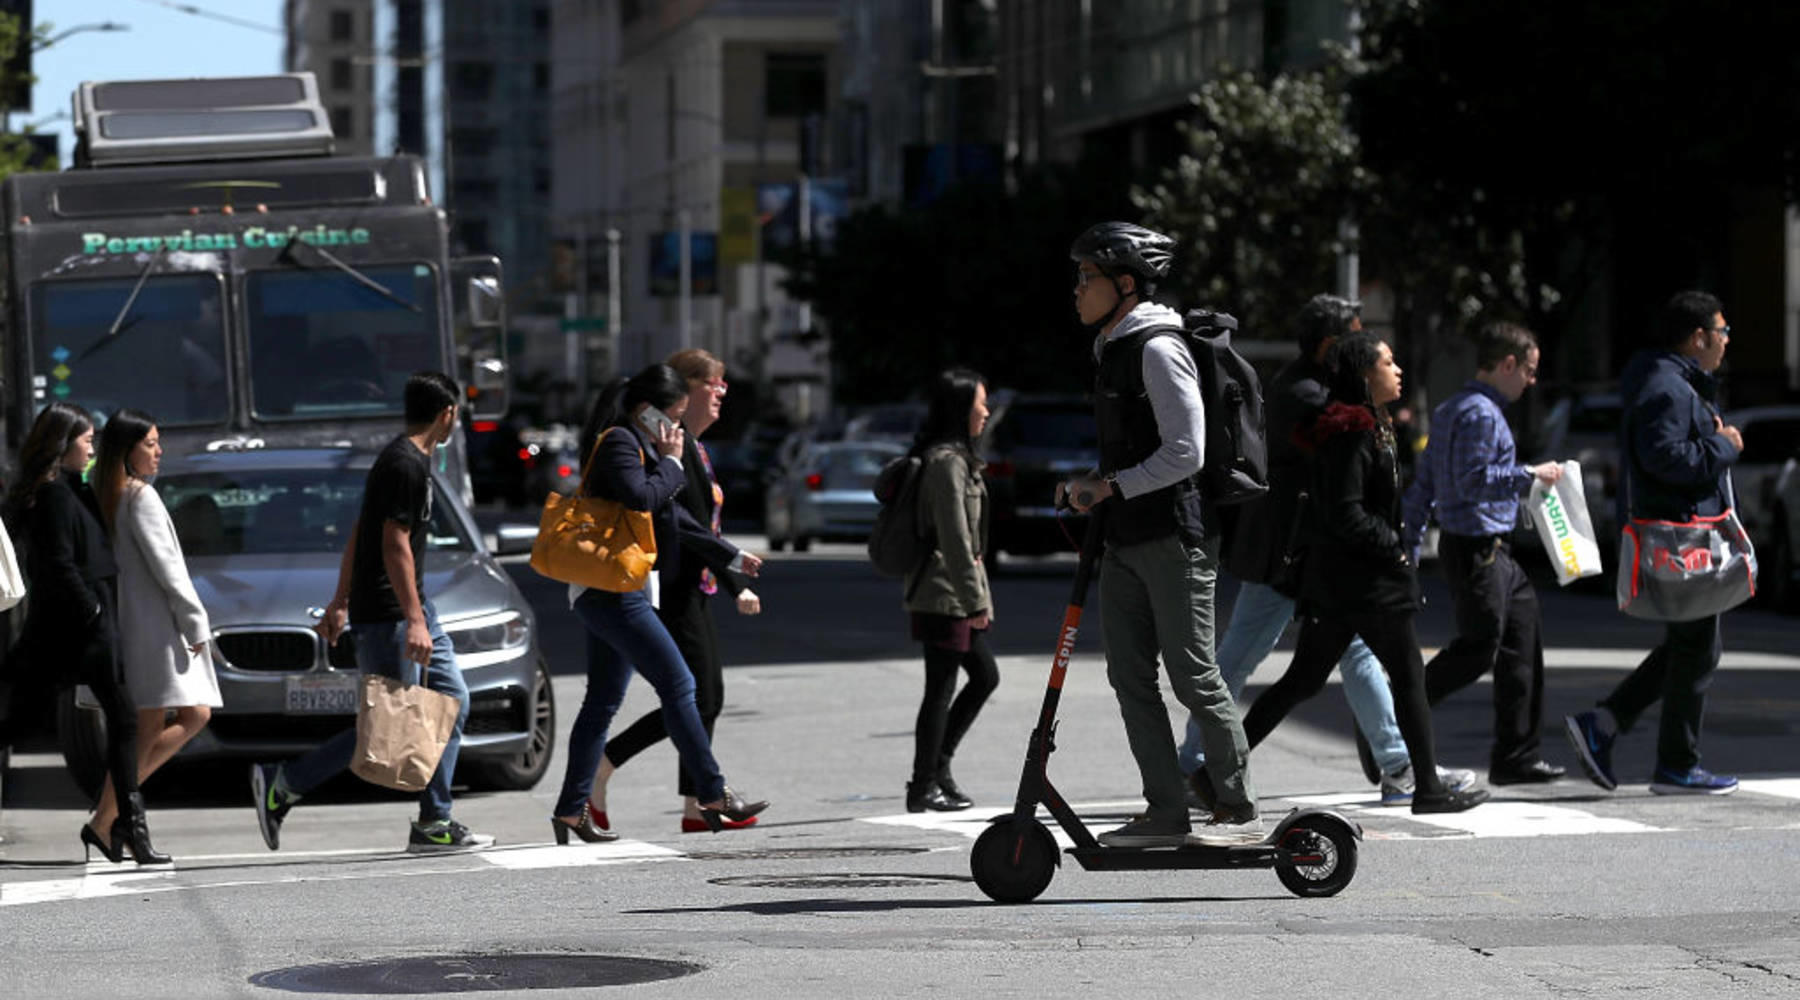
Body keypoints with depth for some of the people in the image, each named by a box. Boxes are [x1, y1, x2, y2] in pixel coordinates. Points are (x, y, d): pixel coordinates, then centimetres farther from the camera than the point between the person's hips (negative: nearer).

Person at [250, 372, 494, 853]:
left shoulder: (400, 458, 16)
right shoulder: (407, 465, -16)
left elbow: (358, 535, 20)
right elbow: (395, 546, -22)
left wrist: (341, 602, 23)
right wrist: (414, 621, -24)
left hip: (413, 607, 11)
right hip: (387, 614, -11)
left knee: (452, 702, 6)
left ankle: (434, 824, 7)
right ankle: (280, 784, -2)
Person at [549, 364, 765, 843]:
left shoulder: (637, 444, 21)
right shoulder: (618, 443, -10)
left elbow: (671, 516, 28)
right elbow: (642, 498, -26)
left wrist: (731, 556, 31)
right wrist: (671, 462, -9)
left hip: (612, 593, 11)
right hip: (612, 591, -11)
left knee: (602, 703, 10)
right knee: (678, 684, -10)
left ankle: (572, 810, 11)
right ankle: (713, 795, -9)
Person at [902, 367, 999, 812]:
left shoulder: (956, 457, 17)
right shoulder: (947, 460, -16)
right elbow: (955, 537, -20)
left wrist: (977, 596, 21)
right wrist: (975, 600, -19)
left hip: (950, 594, 10)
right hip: (944, 594, -10)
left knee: (984, 675, 14)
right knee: (941, 688, -5)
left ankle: (938, 763, 18)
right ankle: (923, 786, 1)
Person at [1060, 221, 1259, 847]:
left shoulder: (1158, 348, -12)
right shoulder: (1114, 349, 18)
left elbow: (1184, 452, -19)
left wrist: (1108, 487, -15)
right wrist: (1091, 485, 10)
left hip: (1174, 537, -10)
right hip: (1126, 541, 10)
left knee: (1193, 676, -6)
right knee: (1131, 678, 7)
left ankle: (1240, 811, 0)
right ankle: (1166, 812, 11)